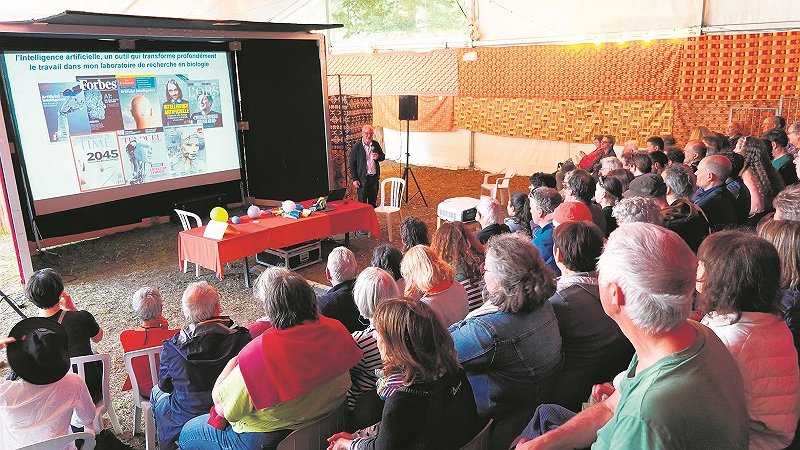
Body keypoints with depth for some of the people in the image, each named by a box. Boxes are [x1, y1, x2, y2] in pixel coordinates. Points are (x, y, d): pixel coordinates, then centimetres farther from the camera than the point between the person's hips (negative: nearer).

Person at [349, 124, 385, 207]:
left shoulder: (376, 144, 4)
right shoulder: (356, 146, -9)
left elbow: (383, 156, 15)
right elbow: (352, 164, -7)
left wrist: (378, 157, -10)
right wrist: (354, 179, -11)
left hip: (374, 177, 5)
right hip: (362, 178, -4)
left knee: (373, 200, 15)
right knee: (362, 202, 2)